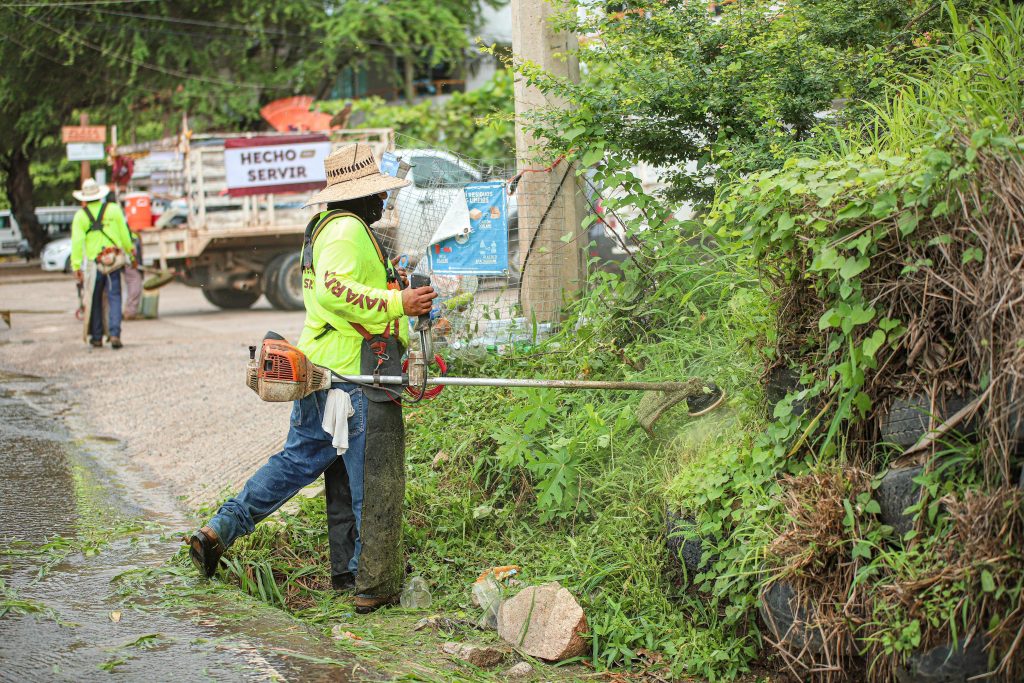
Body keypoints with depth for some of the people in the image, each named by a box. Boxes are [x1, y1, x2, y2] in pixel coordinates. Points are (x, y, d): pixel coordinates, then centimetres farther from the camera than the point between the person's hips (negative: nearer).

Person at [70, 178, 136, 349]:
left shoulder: (80, 216, -1)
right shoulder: (113, 209, 1)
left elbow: (77, 242, -6)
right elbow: (124, 233, 5)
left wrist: (76, 266, -5)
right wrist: (129, 251, 18)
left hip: (93, 263, 0)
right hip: (114, 261, 0)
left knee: (94, 300, 12)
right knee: (114, 297, 0)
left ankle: (96, 337, 18)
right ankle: (115, 334, -14)